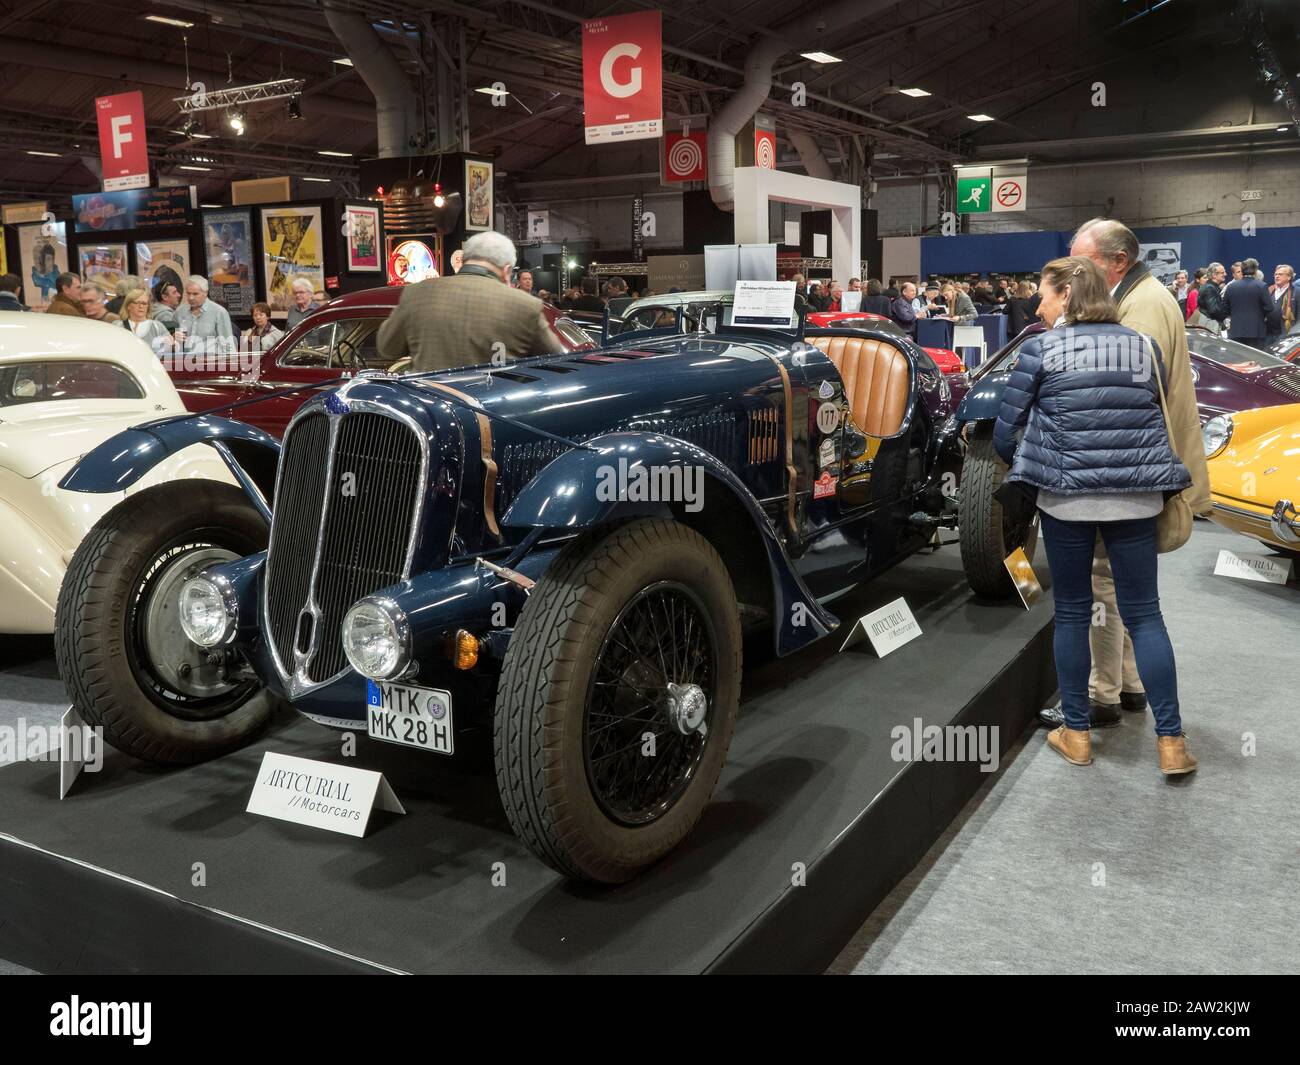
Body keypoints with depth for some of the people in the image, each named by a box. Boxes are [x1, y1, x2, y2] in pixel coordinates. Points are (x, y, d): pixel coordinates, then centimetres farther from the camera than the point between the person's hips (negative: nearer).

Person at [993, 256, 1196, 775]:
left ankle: (1076, 733, 19)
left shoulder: (1040, 349, -2)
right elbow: (1159, 419, 15)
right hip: (1136, 496, 3)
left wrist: (1027, 468, 18)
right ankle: (1171, 740, 12)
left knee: (1071, 613, 11)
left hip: (1065, 497, -3)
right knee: (1144, 614, 10)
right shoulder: (1143, 346, 9)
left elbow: (1006, 432, -1)